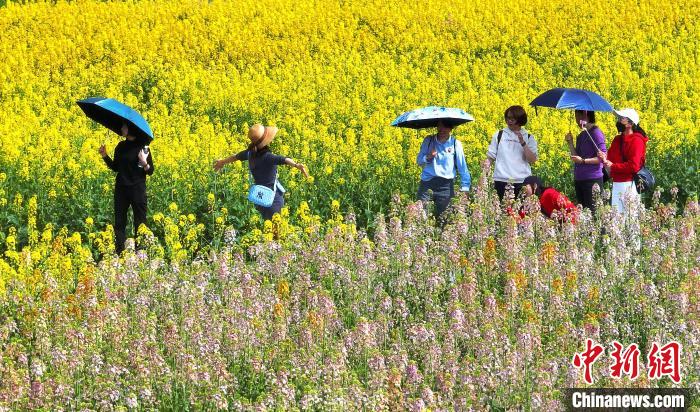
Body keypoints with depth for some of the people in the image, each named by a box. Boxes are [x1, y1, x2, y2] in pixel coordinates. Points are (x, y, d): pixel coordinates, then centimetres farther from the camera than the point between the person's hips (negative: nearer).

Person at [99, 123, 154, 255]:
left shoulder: (142, 146, -7)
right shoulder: (121, 146, 7)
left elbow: (150, 171, -5)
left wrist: (144, 163, -25)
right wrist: (105, 156, 3)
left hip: (137, 190, -5)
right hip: (121, 190, 5)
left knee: (140, 224, -2)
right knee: (119, 223, 5)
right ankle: (119, 253, 8)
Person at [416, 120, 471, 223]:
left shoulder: (455, 144, 2)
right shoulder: (428, 141, 7)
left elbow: (462, 167, 4)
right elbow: (419, 161, 12)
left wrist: (465, 187, -3)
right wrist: (428, 157, -10)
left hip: (446, 185, -1)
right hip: (427, 183, 1)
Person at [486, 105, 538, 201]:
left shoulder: (528, 138, 9)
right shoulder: (499, 135, 11)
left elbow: (533, 160, -2)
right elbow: (491, 157, 11)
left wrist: (522, 143, -10)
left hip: (522, 182, -1)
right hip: (502, 181, 1)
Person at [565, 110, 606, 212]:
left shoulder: (595, 132, -8)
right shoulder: (581, 135, 15)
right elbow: (576, 157, 14)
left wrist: (583, 161, -20)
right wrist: (570, 142, 5)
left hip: (592, 180, -8)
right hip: (579, 179, 8)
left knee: (591, 210, -10)